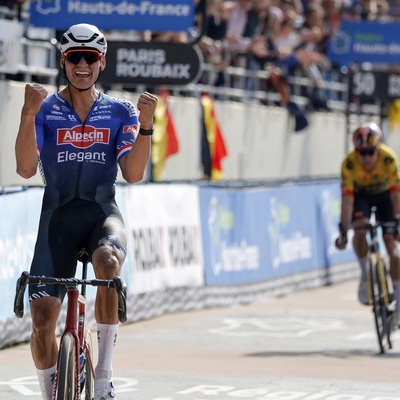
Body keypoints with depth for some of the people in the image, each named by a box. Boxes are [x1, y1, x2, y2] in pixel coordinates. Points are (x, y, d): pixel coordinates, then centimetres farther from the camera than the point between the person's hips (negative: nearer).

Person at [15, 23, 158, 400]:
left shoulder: (120, 112, 7)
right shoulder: (44, 110, 4)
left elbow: (133, 173, -4)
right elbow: (26, 168, -9)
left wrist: (145, 125, -17)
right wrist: (28, 114, -21)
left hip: (102, 213, -1)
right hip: (58, 215, 1)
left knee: (107, 262, -35)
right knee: (43, 315, -13)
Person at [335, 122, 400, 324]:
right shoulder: (349, 163, -33)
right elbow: (347, 199, -32)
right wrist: (344, 230, -36)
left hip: (384, 195, 0)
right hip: (360, 196, 0)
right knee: (360, 230, -29)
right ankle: (365, 274, -5)